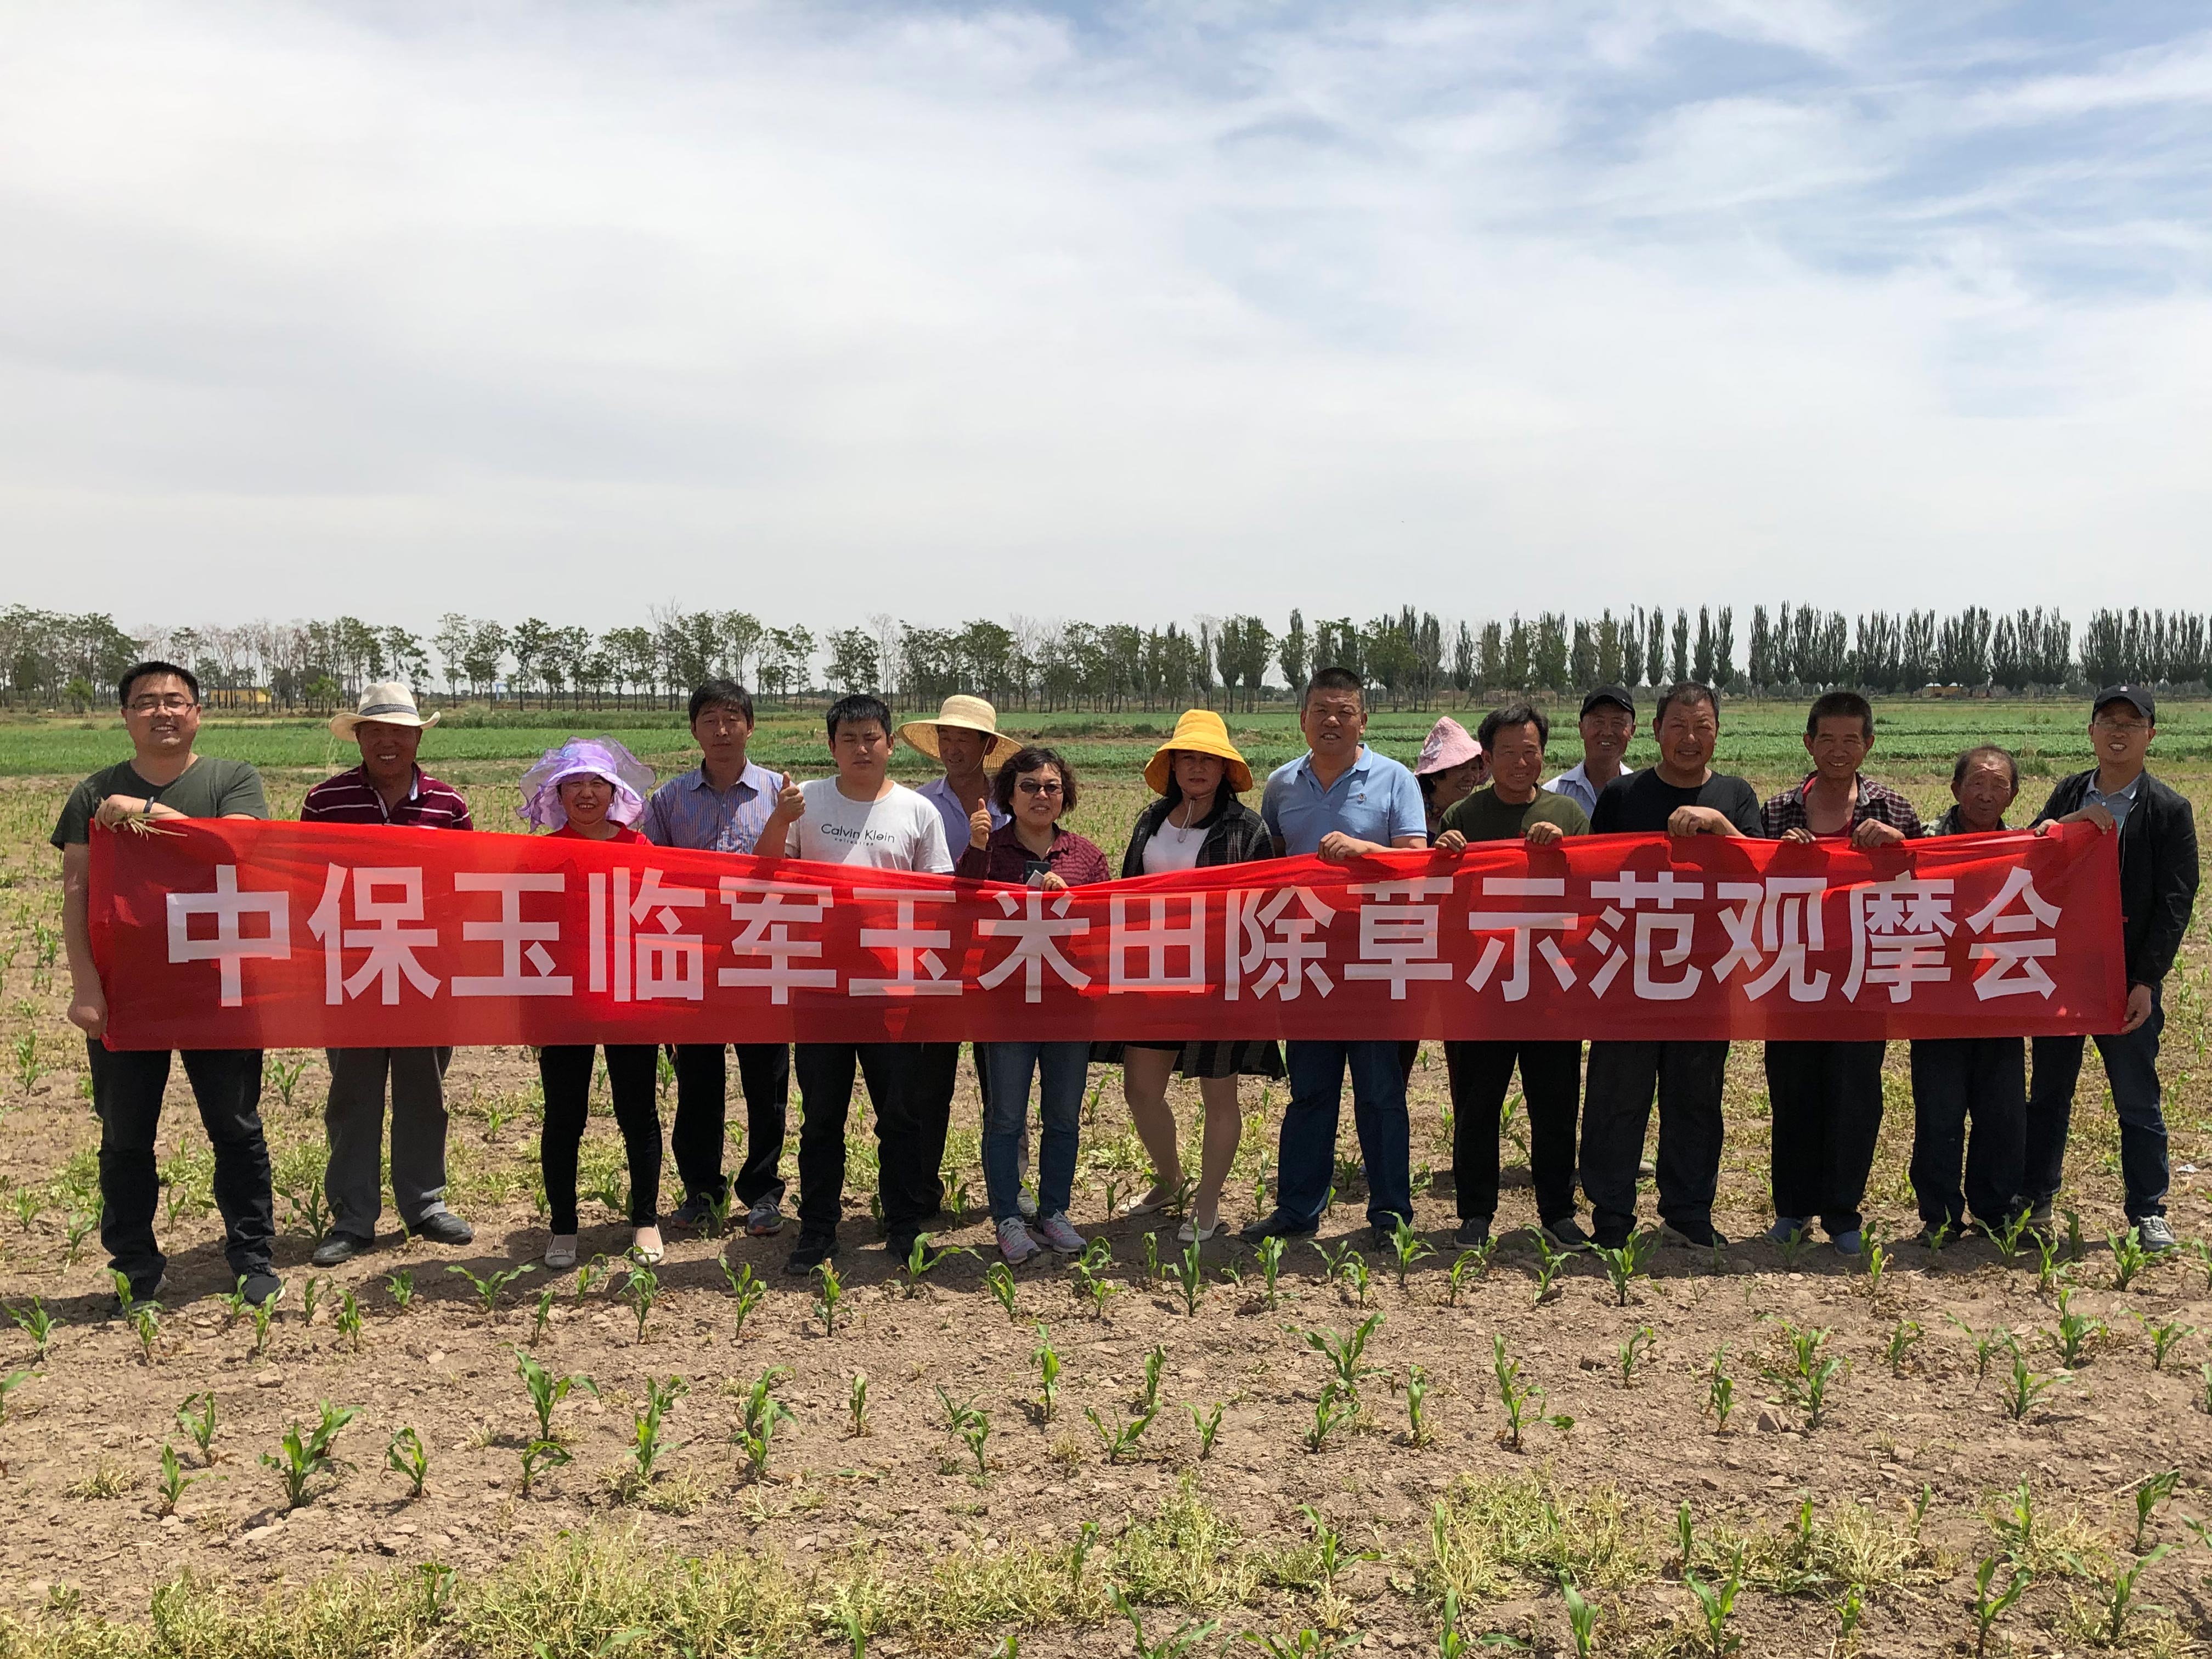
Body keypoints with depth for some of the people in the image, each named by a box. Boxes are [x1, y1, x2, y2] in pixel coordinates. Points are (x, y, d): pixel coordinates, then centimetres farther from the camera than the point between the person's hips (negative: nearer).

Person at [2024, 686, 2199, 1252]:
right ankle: (2034, 1204, 20)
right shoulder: (2067, 795, 8)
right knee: (2048, 1093, 10)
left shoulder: (2169, 810, -3)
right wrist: (2067, 824, -16)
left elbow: (2176, 902, -6)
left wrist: (2146, 982, -12)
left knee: (2138, 1101, 5)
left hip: (2127, 981, -3)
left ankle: (2148, 1214, 18)